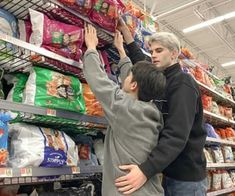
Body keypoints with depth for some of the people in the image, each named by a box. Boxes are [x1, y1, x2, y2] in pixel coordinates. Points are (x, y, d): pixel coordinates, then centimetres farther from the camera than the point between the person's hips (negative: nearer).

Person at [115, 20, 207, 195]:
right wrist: (124, 29, 14)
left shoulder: (182, 84, -18)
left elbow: (177, 135, -30)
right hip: (169, 172, 8)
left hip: (186, 177, -8)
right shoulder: (162, 80, 9)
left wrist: (146, 169, -41)